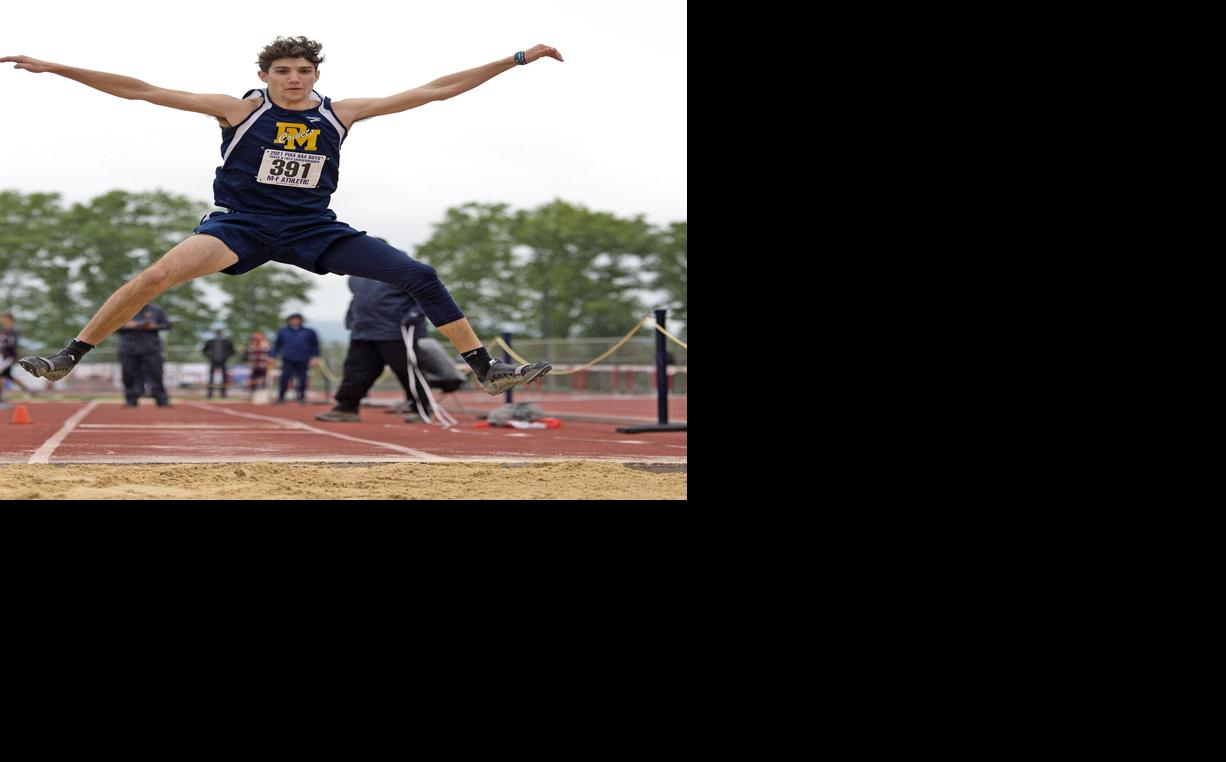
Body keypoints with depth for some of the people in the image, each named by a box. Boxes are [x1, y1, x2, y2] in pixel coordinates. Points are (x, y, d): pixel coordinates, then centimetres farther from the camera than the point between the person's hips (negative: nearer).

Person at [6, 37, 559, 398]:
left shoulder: (339, 114, 0)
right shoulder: (242, 110, -6)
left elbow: (438, 90, 1)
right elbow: (142, 91, -9)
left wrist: (519, 58, -2)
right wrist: (53, 68, -14)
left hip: (314, 229, 3)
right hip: (243, 224, -2)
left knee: (420, 276, -10)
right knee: (157, 275, -26)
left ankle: (486, 369, 1)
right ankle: (67, 359, -12)